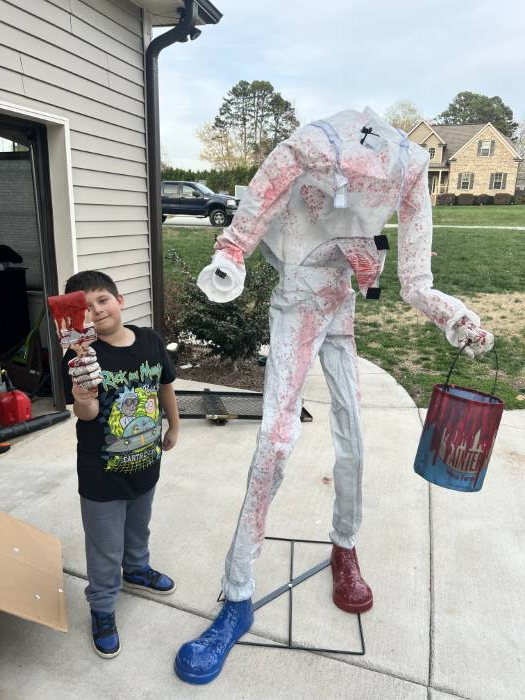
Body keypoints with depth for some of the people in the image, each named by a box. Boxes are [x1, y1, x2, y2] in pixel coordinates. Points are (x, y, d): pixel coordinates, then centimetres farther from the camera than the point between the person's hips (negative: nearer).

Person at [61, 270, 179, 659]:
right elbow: (85, 414, -28)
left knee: (139, 529, 30)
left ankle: (136, 570, 59)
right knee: (106, 549, 14)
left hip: (146, 463, 4)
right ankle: (102, 610, 39)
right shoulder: (81, 356, -21)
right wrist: (82, 399, -50)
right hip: (102, 474, -4)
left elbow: (166, 386, 5)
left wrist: (174, 427, 14)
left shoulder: (150, 341, -10)